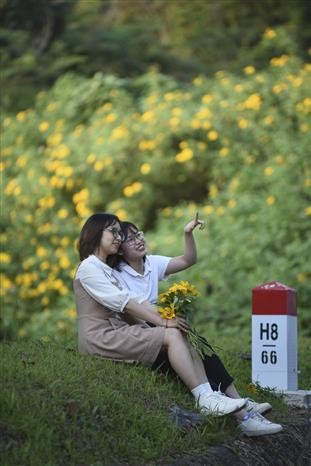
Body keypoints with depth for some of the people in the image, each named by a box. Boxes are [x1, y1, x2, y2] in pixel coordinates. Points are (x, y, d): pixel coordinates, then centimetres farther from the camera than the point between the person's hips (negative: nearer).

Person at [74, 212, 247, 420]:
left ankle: (210, 395, -24)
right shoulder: (88, 268, -6)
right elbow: (124, 303, -15)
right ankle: (205, 399, -27)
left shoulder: (106, 269, 24)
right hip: (100, 338, -8)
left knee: (180, 335, -10)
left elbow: (135, 302, 11)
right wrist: (163, 323, -16)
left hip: (115, 332, 9)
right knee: (172, 336, -20)